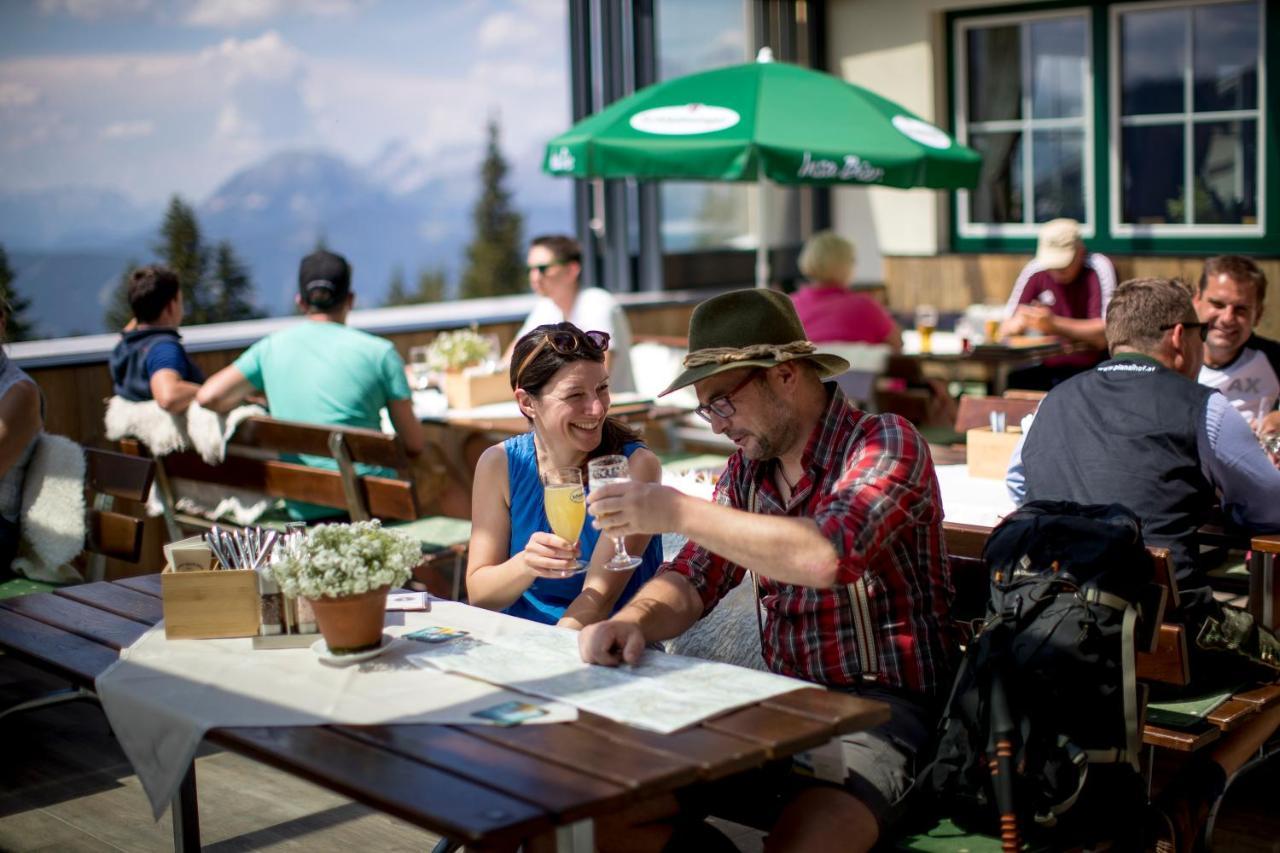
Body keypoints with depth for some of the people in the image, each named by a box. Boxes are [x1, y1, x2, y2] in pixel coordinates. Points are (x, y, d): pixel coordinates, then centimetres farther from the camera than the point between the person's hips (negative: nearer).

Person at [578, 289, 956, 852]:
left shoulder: (886, 443, -11)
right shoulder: (746, 472, 12)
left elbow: (827, 556, -29)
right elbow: (692, 581, 10)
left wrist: (679, 513, -25)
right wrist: (633, 622, -13)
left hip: (886, 705, -6)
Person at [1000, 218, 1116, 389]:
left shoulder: (1098, 268, -8)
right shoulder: (1035, 271, 2)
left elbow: (1104, 335, -14)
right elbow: (1006, 330, 4)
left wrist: (1054, 324, -23)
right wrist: (1018, 323, -19)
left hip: (1089, 369, -3)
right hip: (1044, 369, 3)